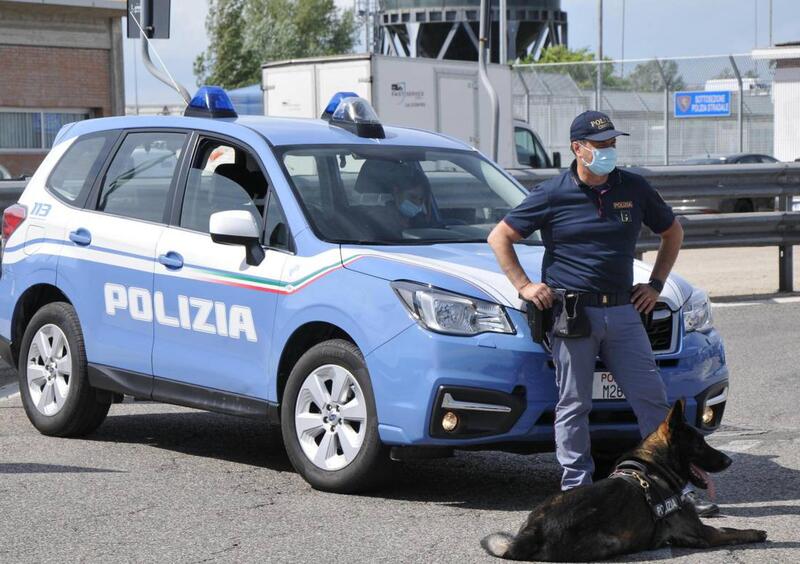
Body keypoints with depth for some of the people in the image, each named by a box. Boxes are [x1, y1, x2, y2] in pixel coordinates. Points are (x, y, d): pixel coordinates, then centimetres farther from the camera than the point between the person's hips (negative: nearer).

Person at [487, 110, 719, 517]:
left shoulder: (634, 189, 8)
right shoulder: (553, 195, -2)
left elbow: (672, 232, 23)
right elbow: (499, 237, 4)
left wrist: (656, 284, 14)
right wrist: (523, 285, -3)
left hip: (623, 312, 3)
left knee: (652, 399, 1)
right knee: (574, 405, 2)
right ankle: (576, 487, 9)